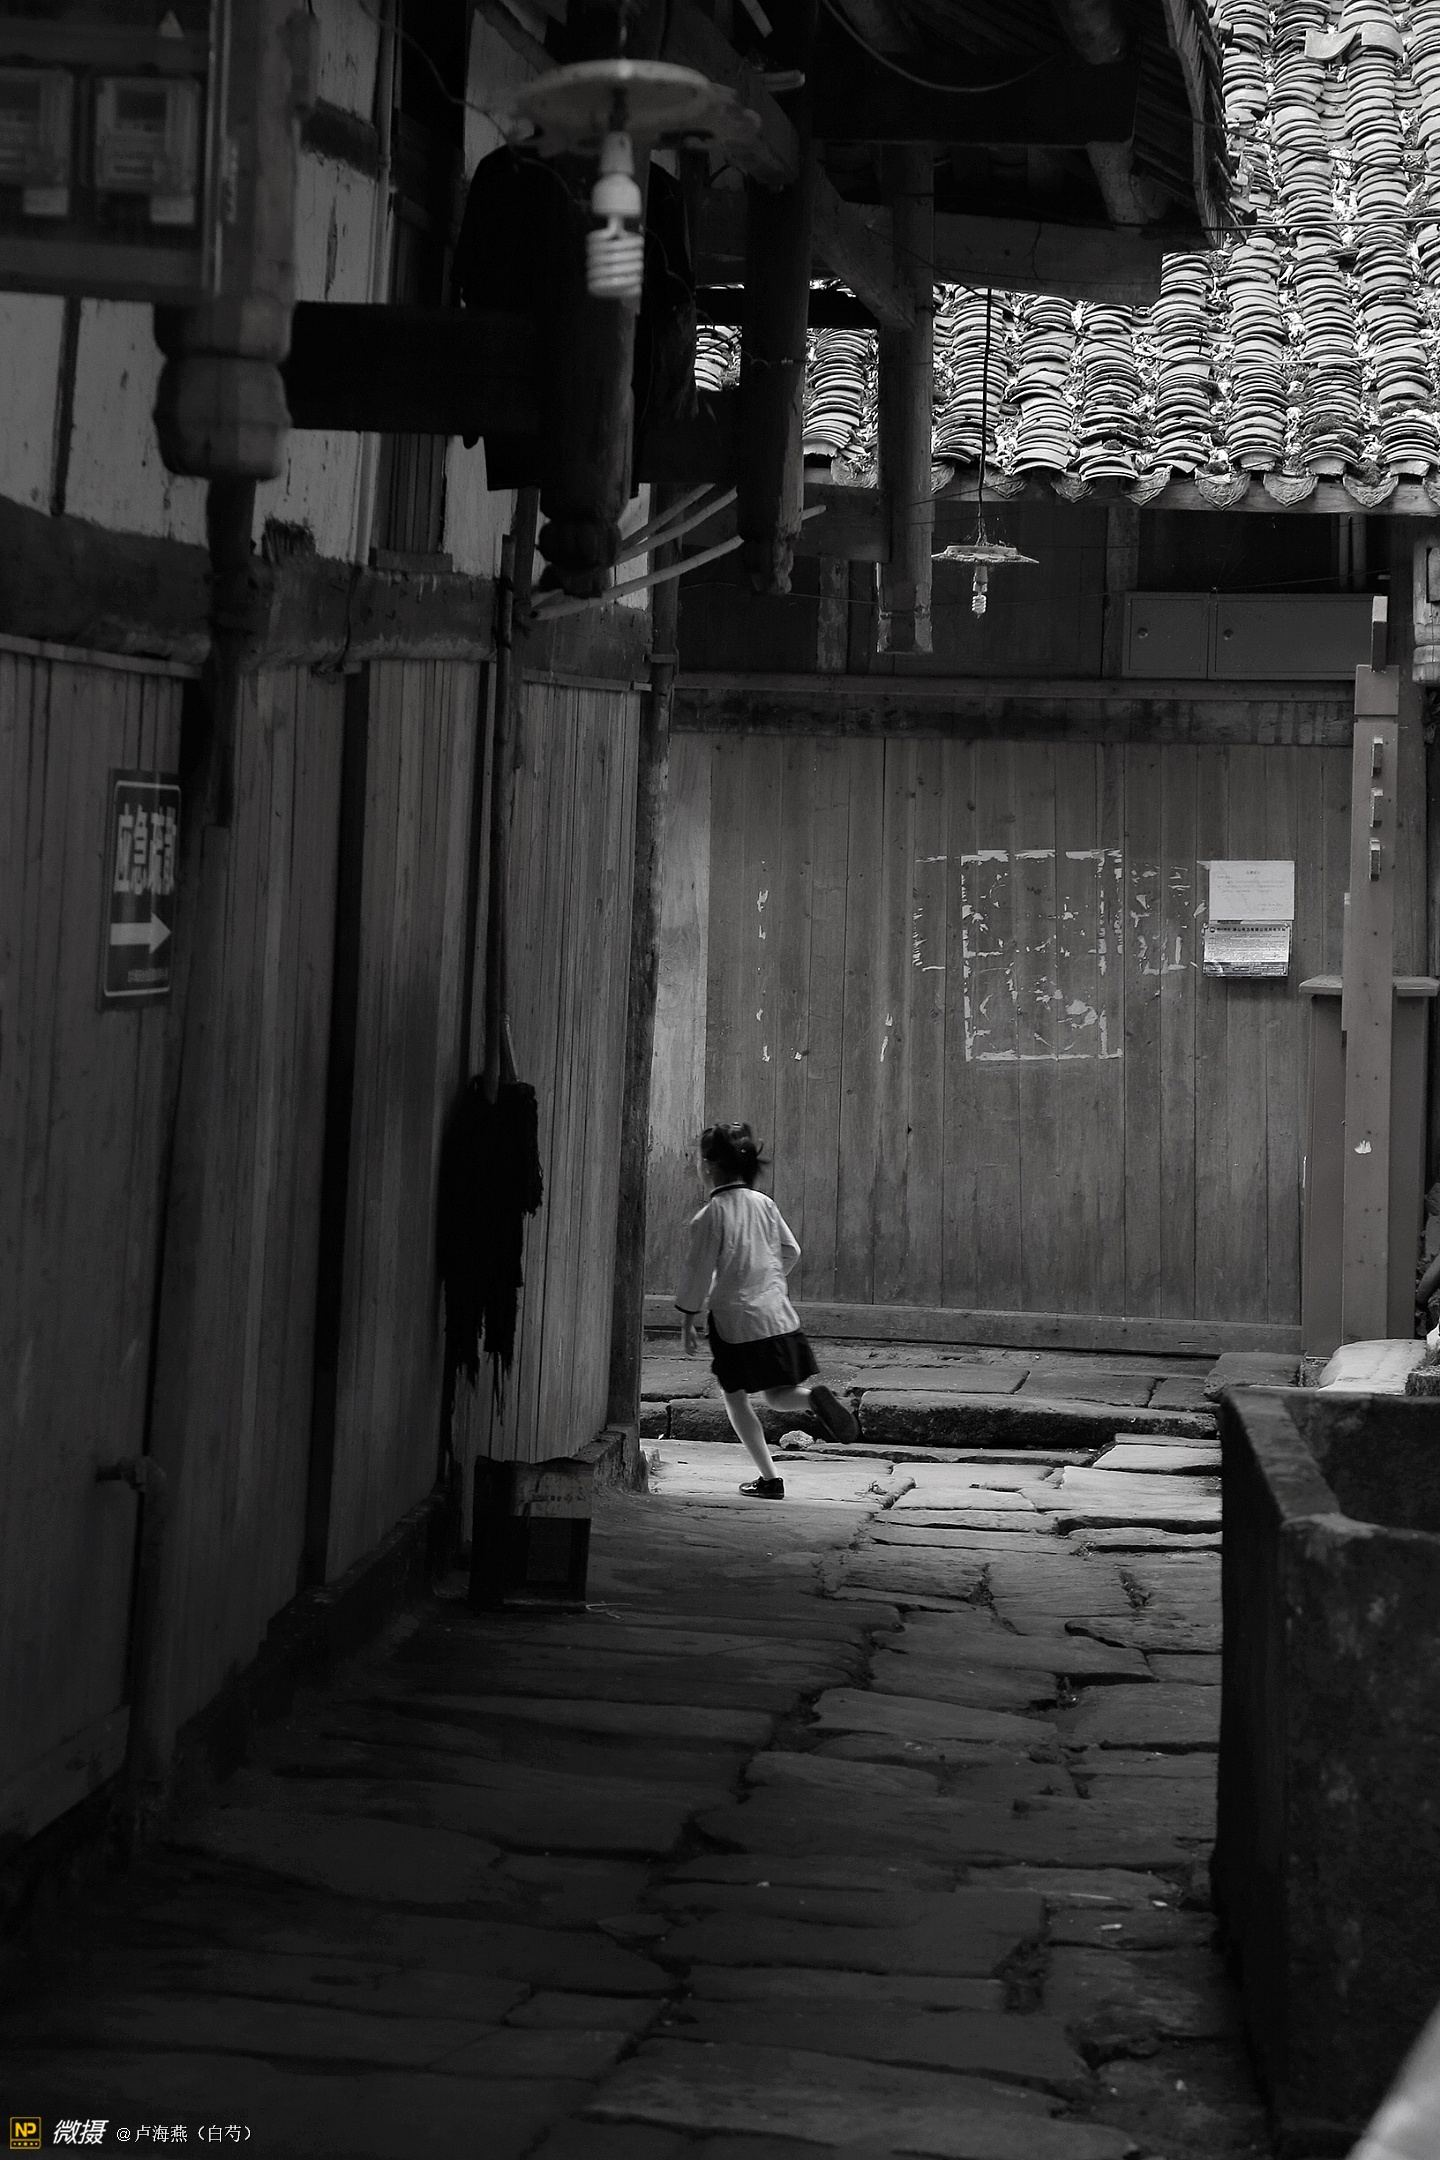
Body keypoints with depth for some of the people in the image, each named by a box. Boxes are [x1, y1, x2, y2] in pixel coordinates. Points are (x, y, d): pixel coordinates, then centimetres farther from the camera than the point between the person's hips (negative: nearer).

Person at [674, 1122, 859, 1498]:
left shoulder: (709, 1217, -13)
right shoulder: (764, 1204, 3)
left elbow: (698, 1274, -9)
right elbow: (790, 1252, 11)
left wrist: (688, 1321, 3)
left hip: (734, 1319, -5)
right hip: (778, 1314, 5)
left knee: (736, 1399, 11)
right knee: (779, 1394, 15)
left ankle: (770, 1478, 5)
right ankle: (813, 1397, -20)